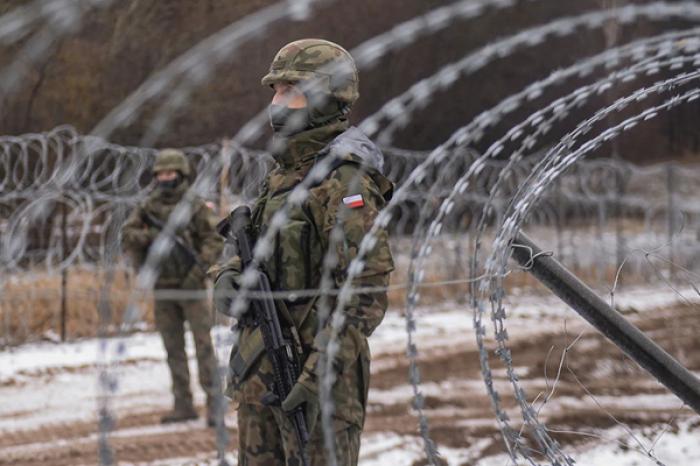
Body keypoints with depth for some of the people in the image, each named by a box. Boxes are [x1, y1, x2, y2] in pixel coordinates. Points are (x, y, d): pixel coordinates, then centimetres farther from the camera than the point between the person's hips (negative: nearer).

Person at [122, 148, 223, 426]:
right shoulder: (148, 207, 9)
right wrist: (149, 236, -17)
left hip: (191, 286, -4)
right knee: (173, 348, 7)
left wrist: (199, 271, -17)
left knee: (203, 343, -8)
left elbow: (214, 240, -6)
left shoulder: (195, 206, -3)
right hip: (163, 287, 4)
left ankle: (214, 403, -8)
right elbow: (127, 234, 2)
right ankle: (183, 405, 12)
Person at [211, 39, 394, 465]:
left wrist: (319, 374, -23)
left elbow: (365, 295, -18)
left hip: (316, 371, -9)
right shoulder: (283, 174, 14)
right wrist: (229, 278, 0)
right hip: (260, 373, 9)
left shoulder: (345, 182, -14)